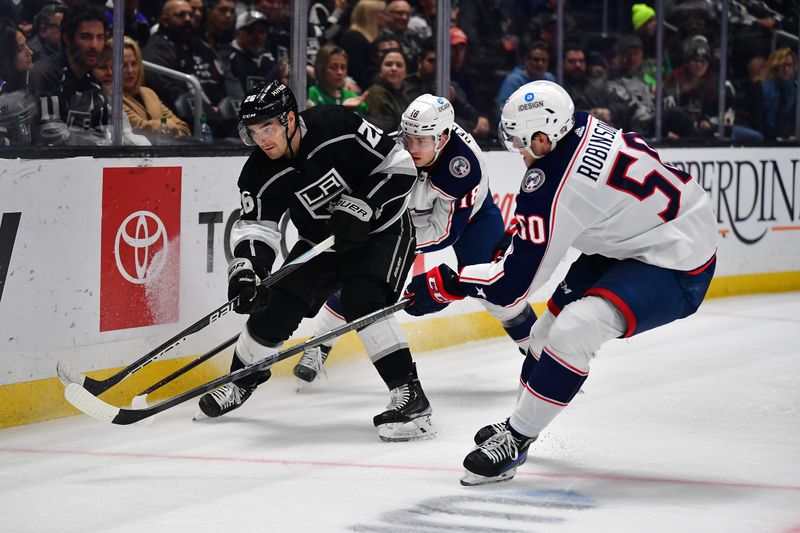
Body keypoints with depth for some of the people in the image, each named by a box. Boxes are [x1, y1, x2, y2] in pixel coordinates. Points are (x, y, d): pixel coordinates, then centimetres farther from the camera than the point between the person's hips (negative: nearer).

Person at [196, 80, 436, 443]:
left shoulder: (338, 128, -27)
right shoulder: (260, 175, -14)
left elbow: (399, 167, -21)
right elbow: (255, 229, -18)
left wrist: (359, 208, -28)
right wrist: (244, 272, -37)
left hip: (380, 229, -5)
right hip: (322, 241, 5)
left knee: (360, 300, -28)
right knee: (276, 307, -2)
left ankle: (410, 395, -28)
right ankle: (242, 380, 27)